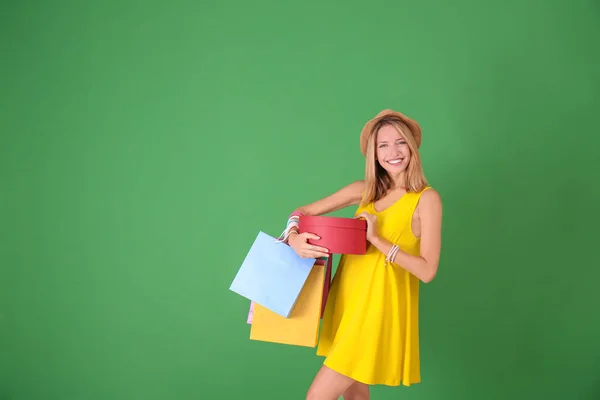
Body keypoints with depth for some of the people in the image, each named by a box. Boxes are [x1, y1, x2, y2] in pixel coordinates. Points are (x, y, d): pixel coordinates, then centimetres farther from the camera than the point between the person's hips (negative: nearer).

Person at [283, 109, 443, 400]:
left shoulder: (427, 198, -9)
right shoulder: (364, 190, 5)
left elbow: (427, 271, -15)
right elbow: (304, 212, 6)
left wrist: (376, 239, -19)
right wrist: (294, 239, -16)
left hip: (379, 307, -6)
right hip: (347, 299, 6)